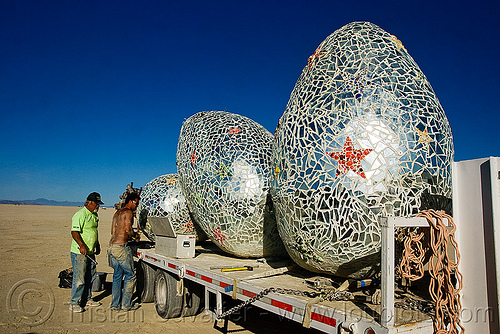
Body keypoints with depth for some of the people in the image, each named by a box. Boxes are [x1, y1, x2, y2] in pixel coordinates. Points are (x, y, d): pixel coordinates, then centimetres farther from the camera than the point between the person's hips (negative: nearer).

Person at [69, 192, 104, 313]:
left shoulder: (94, 215, 13)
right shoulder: (80, 214, -15)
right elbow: (74, 232, -22)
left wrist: (97, 245, 23)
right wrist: (81, 245, -32)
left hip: (90, 252, 9)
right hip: (79, 252, -9)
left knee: (90, 277, 15)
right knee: (79, 278, -4)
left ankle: (87, 299, 28)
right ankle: (74, 303, 7)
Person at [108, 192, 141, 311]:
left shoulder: (117, 213, 20)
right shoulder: (128, 212, -8)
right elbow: (128, 229, -20)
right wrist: (135, 235, -1)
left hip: (112, 246, 9)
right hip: (121, 247, -9)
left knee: (117, 275, 16)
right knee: (130, 275, 2)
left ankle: (115, 304, 20)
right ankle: (126, 304, 8)